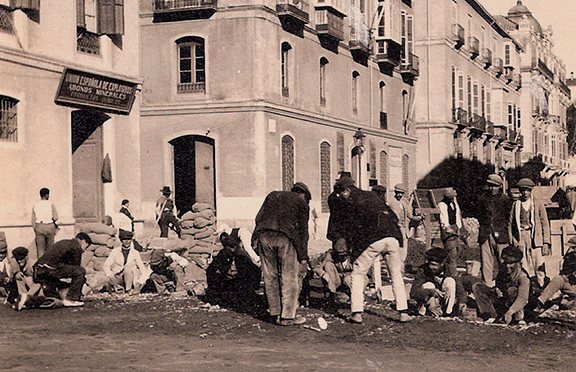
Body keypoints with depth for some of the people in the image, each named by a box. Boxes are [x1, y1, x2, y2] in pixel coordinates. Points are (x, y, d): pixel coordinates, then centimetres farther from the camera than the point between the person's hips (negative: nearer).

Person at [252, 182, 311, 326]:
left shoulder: (272, 195, 27)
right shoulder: (301, 203, 15)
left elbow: (259, 217, 18)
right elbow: (302, 231, 10)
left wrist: (255, 241, 17)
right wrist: (303, 256, 10)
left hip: (263, 237, 4)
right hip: (285, 238, -4)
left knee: (270, 276, 11)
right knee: (290, 278, 4)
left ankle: (275, 313, 16)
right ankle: (287, 316, 5)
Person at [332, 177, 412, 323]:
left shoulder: (352, 202, 5)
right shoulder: (372, 196, 23)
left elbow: (351, 226, 1)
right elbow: (393, 216, 24)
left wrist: (352, 248, 9)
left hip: (374, 240, -5)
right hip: (393, 237, 5)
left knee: (358, 274, 8)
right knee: (396, 275, 16)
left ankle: (357, 313, 1)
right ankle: (403, 313, 10)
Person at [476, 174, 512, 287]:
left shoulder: (506, 199, 6)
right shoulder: (483, 199, 15)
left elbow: (508, 218, 5)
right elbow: (479, 215, 15)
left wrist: (499, 231, -2)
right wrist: (485, 227, 2)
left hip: (500, 235, -2)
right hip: (485, 236, 2)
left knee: (502, 262, -2)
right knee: (486, 262, -2)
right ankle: (488, 286, 2)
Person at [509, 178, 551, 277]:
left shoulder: (538, 204, 9)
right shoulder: (515, 205, 11)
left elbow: (545, 224, 7)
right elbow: (510, 225, 12)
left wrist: (546, 243, -1)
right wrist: (511, 243, 4)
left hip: (535, 237, -1)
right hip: (519, 238, 1)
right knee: (523, 267, -5)